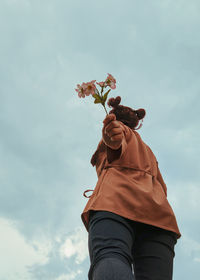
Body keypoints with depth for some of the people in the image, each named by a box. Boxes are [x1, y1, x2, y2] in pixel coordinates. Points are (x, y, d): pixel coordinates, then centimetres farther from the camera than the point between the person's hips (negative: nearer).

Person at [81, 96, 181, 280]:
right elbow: (162, 188, 38)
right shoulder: (147, 150, 42)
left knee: (108, 258, -32)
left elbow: (117, 132, -2)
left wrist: (113, 130, -24)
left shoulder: (121, 131, 25)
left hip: (115, 200, -6)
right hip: (158, 210, 6)